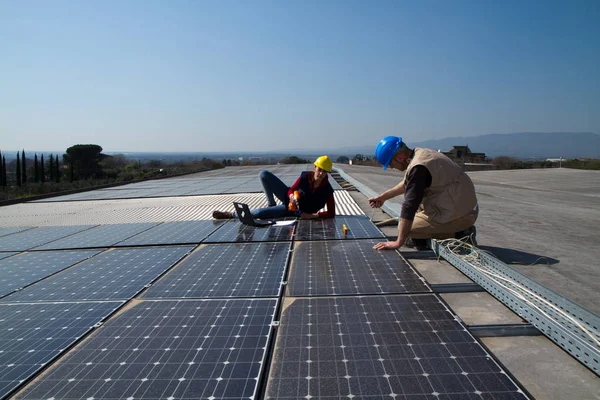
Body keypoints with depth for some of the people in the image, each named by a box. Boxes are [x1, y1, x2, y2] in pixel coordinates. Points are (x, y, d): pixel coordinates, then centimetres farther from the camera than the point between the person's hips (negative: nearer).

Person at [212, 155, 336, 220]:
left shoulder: (327, 190, -24)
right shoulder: (305, 176, -17)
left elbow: (331, 213, -23)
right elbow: (291, 189, -6)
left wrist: (313, 215, -33)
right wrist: (291, 196, -30)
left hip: (293, 210, -3)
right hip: (288, 197, 3)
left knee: (258, 214, -21)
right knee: (264, 175, -13)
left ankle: (232, 215, 3)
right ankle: (271, 204, 2)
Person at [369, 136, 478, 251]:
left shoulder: (418, 168, -23)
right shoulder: (422, 153, 7)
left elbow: (409, 206, -25)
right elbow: (406, 183, 25)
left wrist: (398, 242, -22)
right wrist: (383, 196, 27)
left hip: (459, 216, -10)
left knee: (405, 227, -7)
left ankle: (459, 235, -3)